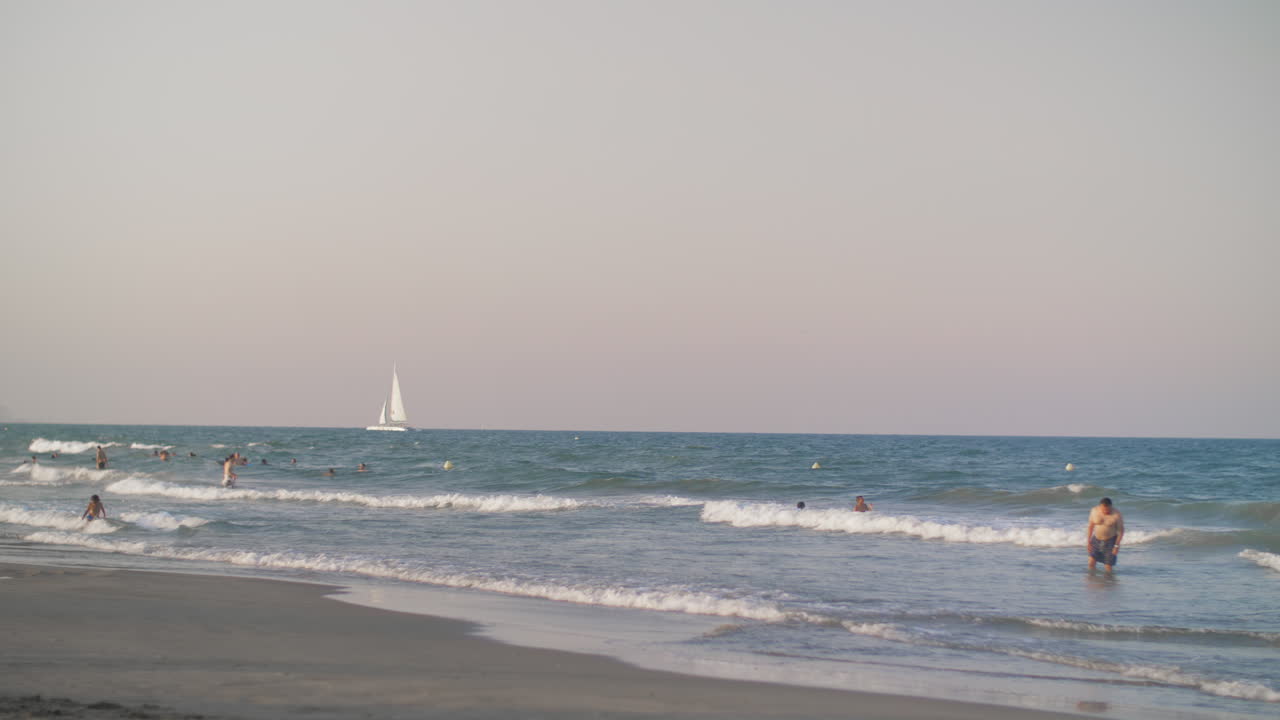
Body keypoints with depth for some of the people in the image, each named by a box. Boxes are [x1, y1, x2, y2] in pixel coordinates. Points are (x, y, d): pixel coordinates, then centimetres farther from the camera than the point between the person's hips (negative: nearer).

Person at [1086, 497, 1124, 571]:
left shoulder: (1117, 515, -17)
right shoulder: (1094, 511, -8)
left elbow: (1121, 530, -9)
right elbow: (1090, 526, 2)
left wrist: (1117, 545, -12)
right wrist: (1088, 541, 1)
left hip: (1110, 541, -3)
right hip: (1096, 540, 3)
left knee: (1108, 566, -3)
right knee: (1091, 564, -3)